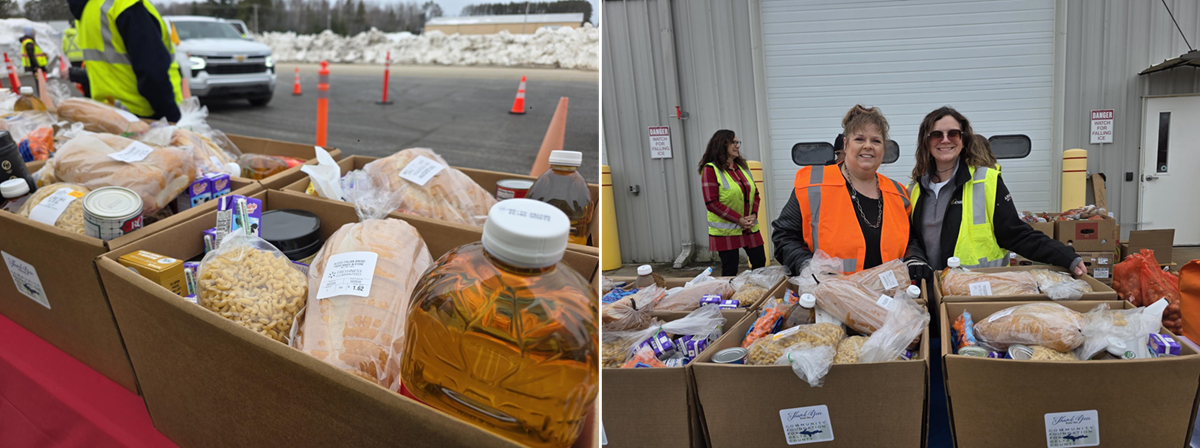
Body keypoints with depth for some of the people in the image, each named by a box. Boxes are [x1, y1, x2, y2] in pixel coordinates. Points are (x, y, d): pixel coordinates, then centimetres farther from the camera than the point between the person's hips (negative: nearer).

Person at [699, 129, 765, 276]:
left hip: (749, 228, 6)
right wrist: (738, 220, -16)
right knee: (730, 271, -1)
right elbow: (712, 203, -14)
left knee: (760, 264, 7)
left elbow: (755, 194, 16)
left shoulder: (742, 166, 12)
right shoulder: (711, 169, -8)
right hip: (725, 231, -6)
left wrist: (754, 215, -4)